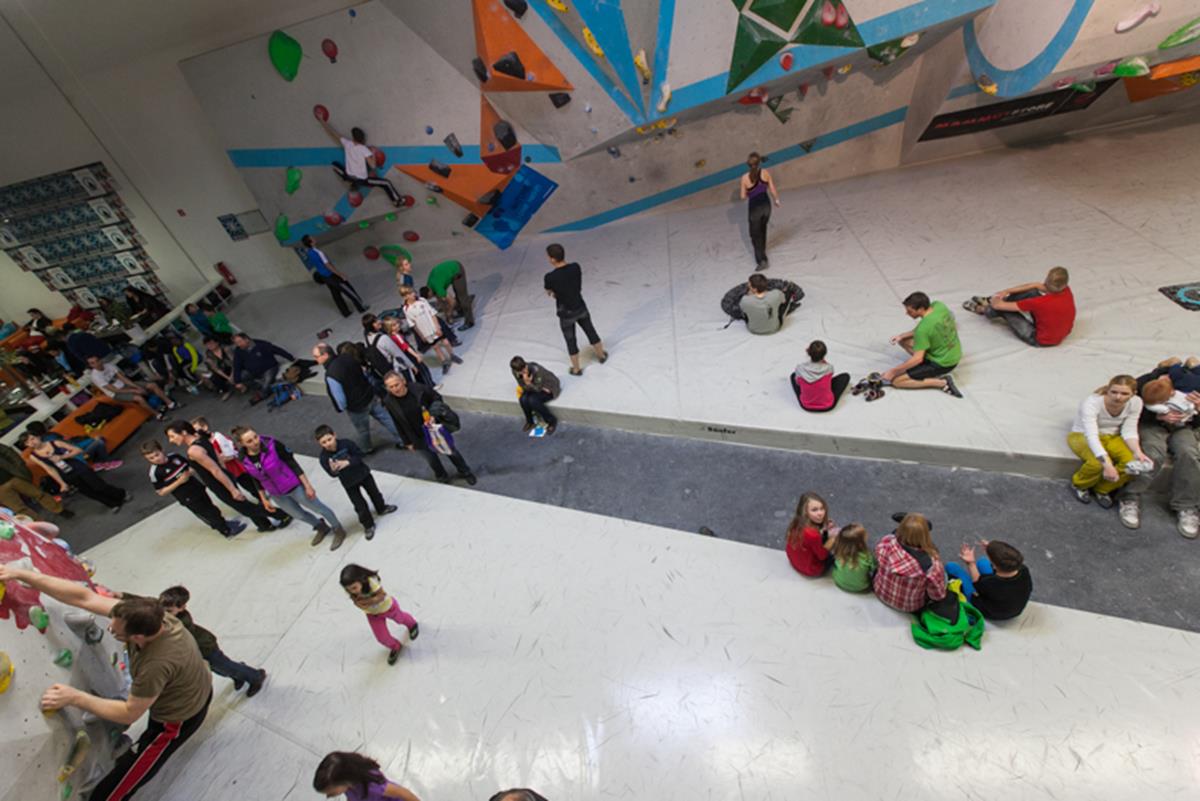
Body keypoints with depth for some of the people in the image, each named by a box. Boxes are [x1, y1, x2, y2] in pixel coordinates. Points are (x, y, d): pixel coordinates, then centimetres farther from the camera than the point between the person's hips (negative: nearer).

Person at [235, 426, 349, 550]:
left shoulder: (272, 445, -28)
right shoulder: (244, 459, -13)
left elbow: (293, 463, -20)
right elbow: (256, 479, 4)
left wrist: (307, 485, -18)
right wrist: (264, 499, 11)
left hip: (294, 486, -5)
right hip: (276, 494, 5)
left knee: (319, 508, 12)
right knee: (299, 515, 25)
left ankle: (339, 531, 36)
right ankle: (322, 528, 53)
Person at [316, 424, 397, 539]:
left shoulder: (346, 443, -21)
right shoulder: (324, 458, -21)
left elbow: (359, 454, -19)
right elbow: (333, 474, -21)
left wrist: (347, 462, -34)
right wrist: (333, 470, -45)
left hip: (362, 472, 1)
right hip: (349, 483, -1)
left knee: (374, 492, 22)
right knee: (360, 505, 4)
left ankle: (382, 508, 50)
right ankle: (368, 525, 25)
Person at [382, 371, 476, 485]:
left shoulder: (419, 389, -26)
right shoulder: (389, 402, -18)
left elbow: (437, 399, -7)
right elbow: (399, 425, -4)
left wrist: (434, 415, -24)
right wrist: (407, 442, 3)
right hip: (418, 438, 1)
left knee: (451, 451, 19)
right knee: (432, 460, 22)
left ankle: (465, 472, 46)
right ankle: (443, 478, 52)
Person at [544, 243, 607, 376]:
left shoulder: (550, 277, -26)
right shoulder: (576, 267, -14)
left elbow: (549, 293, -6)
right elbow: (578, 287, 2)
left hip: (566, 314, -4)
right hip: (581, 308, 4)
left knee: (571, 341, 16)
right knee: (591, 332, 26)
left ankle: (576, 369, 35)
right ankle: (601, 355, 47)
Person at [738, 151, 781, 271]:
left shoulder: (745, 178, -16)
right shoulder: (765, 172, -7)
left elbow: (743, 196, -9)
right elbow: (772, 189, -1)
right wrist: (776, 200, 16)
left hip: (755, 207, -4)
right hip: (766, 204, 4)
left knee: (755, 234, 3)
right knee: (762, 228, 28)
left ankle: (761, 260, -8)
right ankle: (762, 249, 48)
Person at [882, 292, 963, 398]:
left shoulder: (923, 328, -32)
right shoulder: (939, 305, -9)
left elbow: (917, 359, -27)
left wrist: (893, 371, -19)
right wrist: (902, 335, -2)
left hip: (943, 364, -9)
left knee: (896, 380, -8)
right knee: (903, 340, 15)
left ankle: (942, 382, -8)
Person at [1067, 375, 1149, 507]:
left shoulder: (1135, 402, -14)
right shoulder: (1091, 402, -30)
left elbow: (1129, 431, -9)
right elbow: (1092, 436, -37)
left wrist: (1138, 452, -28)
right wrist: (1107, 464, -46)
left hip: (1111, 437, 5)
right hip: (1083, 436, -5)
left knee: (1133, 461, -23)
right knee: (1098, 463, -33)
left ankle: (1102, 489, 5)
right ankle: (1079, 485, 2)